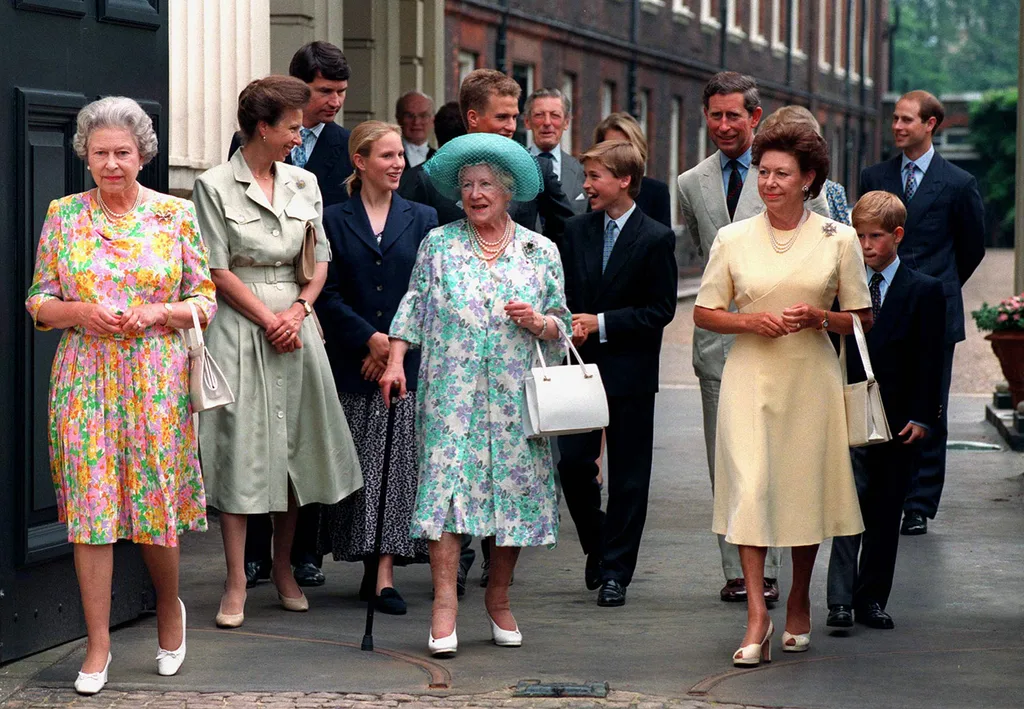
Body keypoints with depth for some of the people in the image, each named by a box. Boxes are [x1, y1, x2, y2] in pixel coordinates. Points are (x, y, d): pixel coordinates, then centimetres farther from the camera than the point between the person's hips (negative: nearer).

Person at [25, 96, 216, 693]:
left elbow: (205, 302, 5)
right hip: (85, 379, 1)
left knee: (156, 499, 3)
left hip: (156, 377, -1)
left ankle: (170, 605, 32)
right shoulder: (64, 216, 5)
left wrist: (157, 313, -12)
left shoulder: (176, 214, 3)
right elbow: (39, 303, 8)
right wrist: (80, 312, -12)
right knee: (90, 506, -3)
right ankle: (98, 646, 3)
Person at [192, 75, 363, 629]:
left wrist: (299, 309, -6)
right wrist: (269, 320, -10)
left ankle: (283, 568, 20)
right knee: (239, 448, -5)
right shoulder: (215, 186, -5)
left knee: (294, 445, 6)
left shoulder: (303, 183, 10)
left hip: (295, 326, 5)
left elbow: (320, 259, 11)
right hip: (240, 328, -5)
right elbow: (218, 272, -7)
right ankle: (236, 582, -2)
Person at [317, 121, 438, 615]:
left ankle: (384, 574, -6)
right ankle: (372, 568, 10)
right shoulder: (334, 221, 4)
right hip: (352, 363, -1)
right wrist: (371, 339, -13)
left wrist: (395, 347, -7)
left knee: (397, 463, -4)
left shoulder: (422, 219, 9)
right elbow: (328, 295, -2)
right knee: (357, 466, 1)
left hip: (406, 363, 1)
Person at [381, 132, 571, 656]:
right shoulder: (437, 244, 9)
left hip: (515, 397, 1)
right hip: (452, 392, -1)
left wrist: (537, 322, -9)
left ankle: (498, 598, 16)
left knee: (513, 489, 1)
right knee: (447, 485, -11)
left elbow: (561, 325, 12)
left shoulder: (541, 252, 9)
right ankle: (445, 601, -13)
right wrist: (396, 360, -4)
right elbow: (414, 307, 7)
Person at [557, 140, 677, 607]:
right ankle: (597, 547, 23)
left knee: (627, 477, 2)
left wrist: (602, 323, -14)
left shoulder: (656, 239, -5)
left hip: (629, 374, -4)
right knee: (571, 463, -1)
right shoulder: (576, 232, 9)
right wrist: (568, 327, -6)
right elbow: (563, 293, 14)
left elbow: (660, 310, -8)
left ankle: (615, 571, 9)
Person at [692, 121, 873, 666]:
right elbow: (703, 313, 7)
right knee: (748, 486, -12)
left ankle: (799, 602, 29)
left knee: (806, 490, 7)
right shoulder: (733, 239, 3)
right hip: (750, 376, 0)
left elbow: (862, 319, 6)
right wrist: (750, 321, -11)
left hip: (811, 377, 1)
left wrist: (818, 318, -13)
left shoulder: (838, 239, 2)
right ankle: (757, 618, -13)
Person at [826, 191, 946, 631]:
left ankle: (872, 598, 14)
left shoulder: (924, 291, 3)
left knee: (885, 513, 6)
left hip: (898, 421, 0)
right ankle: (841, 600, -14)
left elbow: (930, 360, 1)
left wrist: (921, 417, -6)